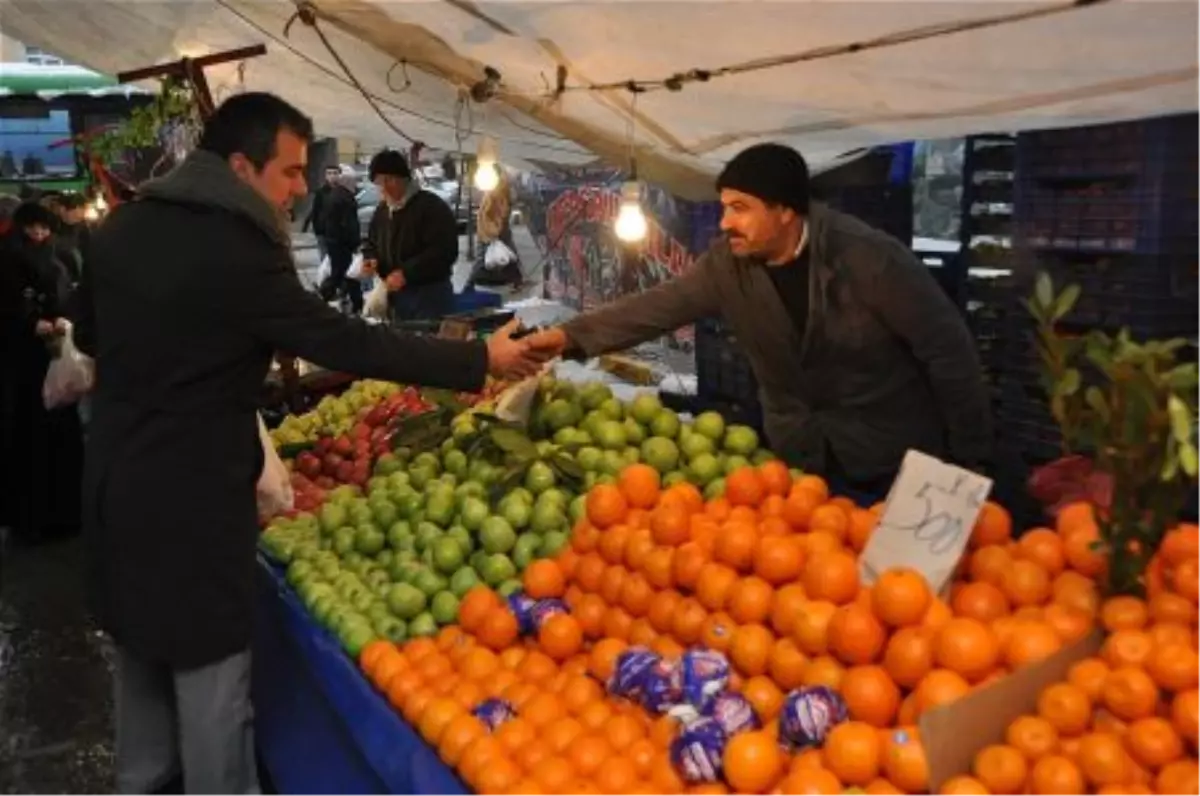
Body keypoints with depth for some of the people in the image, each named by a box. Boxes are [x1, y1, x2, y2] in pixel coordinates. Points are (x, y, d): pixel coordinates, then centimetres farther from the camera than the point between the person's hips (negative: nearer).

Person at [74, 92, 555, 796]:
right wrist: (479, 359, -15)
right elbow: (345, 342, -21)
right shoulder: (238, 248, -21)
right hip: (192, 492, -8)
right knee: (209, 668, 6)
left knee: (141, 653, 24)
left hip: (116, 478, 9)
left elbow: (90, 334, 16)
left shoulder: (121, 227, 3)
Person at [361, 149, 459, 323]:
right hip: (396, 295, 7)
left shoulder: (432, 207, -11)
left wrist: (406, 273, -25)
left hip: (430, 295, -7)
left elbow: (444, 252, -20)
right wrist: (371, 259, 1)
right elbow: (371, 244, 26)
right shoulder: (382, 211, 13)